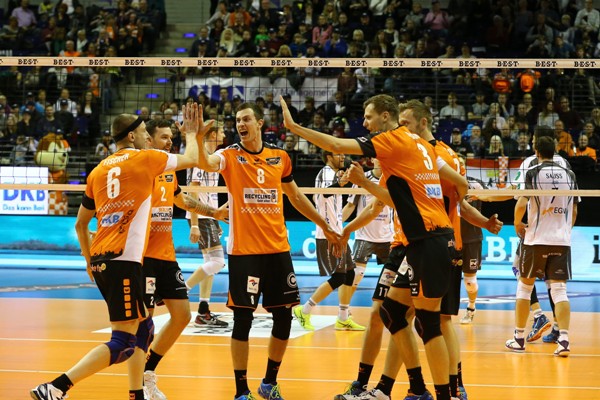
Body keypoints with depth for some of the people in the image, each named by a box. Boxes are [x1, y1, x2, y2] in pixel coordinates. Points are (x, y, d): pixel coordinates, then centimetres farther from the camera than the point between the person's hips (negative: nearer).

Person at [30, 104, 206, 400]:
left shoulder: (98, 171, 15)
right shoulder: (145, 159, -1)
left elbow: (80, 224, 20)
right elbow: (191, 159, 13)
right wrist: (191, 135, 32)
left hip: (101, 261, 8)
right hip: (125, 260, -8)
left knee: (142, 329, 21)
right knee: (123, 343, -9)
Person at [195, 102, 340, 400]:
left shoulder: (280, 158, 8)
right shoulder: (230, 156, -2)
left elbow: (296, 197, 21)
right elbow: (206, 163, -25)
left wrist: (325, 227, 25)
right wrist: (198, 137, -43)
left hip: (277, 249, 4)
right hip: (243, 251, -4)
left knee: (284, 317, 6)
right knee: (243, 318, -4)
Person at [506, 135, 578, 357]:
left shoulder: (533, 173, -5)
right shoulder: (569, 174, 8)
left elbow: (521, 203, -13)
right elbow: (574, 210, 12)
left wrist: (517, 223, 5)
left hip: (536, 239, -3)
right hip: (562, 240, 3)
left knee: (525, 286, 11)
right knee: (559, 289, 0)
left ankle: (519, 338, 16)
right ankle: (563, 340, -13)